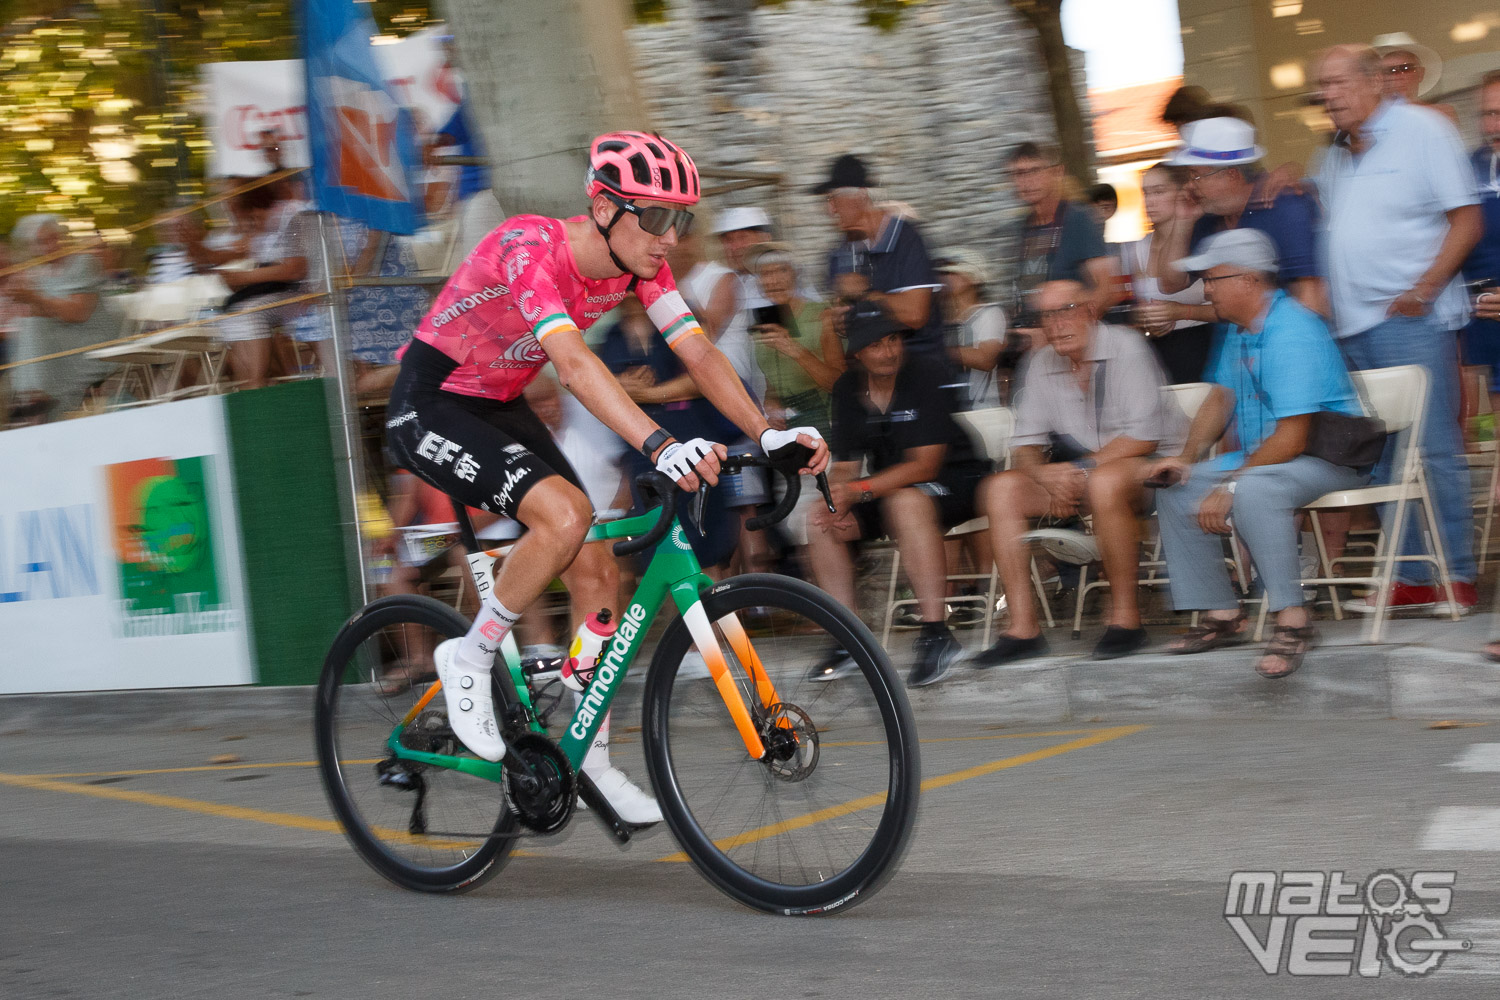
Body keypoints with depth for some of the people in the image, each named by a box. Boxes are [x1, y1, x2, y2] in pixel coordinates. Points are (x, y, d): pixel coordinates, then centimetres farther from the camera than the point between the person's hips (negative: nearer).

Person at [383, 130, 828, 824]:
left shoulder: (638, 260, -9)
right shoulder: (528, 245, -31)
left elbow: (698, 351, -14)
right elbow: (572, 360, -44)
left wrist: (769, 434, -28)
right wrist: (659, 446, -56)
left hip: (500, 407, 8)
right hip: (428, 407, -8)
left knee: (597, 572, 0)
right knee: (565, 514, -29)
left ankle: (589, 752, 14)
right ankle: (470, 658, -8)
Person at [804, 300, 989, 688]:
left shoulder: (924, 373, -19)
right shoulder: (847, 389, 0)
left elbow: (925, 465, -23)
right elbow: (845, 466, 1)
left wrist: (860, 490, -32)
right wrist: (838, 500, -22)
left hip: (955, 479, -7)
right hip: (888, 488, 7)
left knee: (906, 502, -38)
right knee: (819, 520, -11)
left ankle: (937, 635, -37)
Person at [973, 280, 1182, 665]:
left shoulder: (1125, 347, -13)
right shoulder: (1042, 362, 6)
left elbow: (1143, 438, -19)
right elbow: (1025, 447, 5)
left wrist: (1078, 470, -21)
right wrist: (1045, 476, -18)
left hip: (1146, 463, -6)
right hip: (1078, 472, 6)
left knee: (1105, 482, -40)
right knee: (1001, 488, -15)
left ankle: (1126, 617, -26)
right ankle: (1023, 628, -18)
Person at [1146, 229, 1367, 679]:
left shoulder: (1293, 333, -24)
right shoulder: (1238, 329, 9)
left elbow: (1292, 439, -27)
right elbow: (1222, 397, 20)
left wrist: (1229, 486, -23)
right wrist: (1188, 457, 5)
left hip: (1326, 454, -10)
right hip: (1261, 455, 10)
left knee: (1252, 491, -38)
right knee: (1175, 490, 1)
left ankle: (1292, 620, -33)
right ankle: (1220, 612, 4)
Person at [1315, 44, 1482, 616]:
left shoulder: (1422, 129, -3)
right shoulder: (1335, 156, 18)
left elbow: (1467, 220, -7)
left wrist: (1424, 289, -16)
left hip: (1412, 318, -7)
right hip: (1354, 327, 7)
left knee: (1434, 449, -7)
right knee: (1380, 456, 6)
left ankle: (1459, 576, -2)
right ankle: (1410, 579, 11)